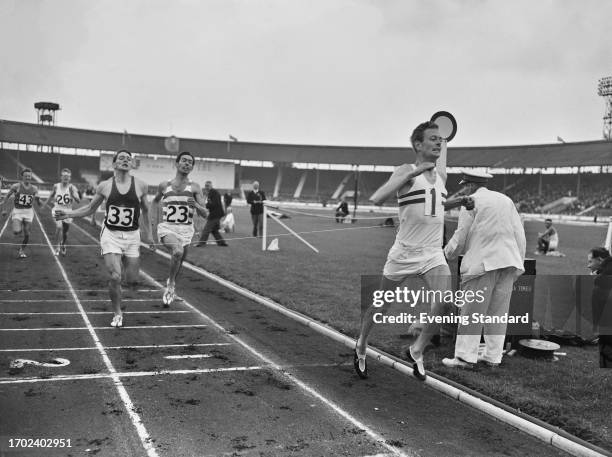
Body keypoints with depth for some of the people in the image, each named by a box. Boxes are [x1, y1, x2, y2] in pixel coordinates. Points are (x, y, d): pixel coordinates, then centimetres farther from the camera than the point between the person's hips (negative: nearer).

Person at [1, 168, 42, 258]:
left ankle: (22, 251, 21)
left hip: (28, 211, 2)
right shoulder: (16, 186, -7)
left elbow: (39, 204, 3)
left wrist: (38, 199, -19)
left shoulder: (34, 188, 0)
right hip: (17, 211, -2)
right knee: (17, 232, -19)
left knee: (26, 234, 0)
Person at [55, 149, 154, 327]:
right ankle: (117, 313, 10)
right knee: (115, 277, -12)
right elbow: (90, 208, 11)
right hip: (110, 234, -1)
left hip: (132, 236, 1)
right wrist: (69, 213, -3)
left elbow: (145, 211, 11)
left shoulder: (140, 185, -1)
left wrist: (148, 234, 14)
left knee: (132, 282, 2)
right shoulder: (105, 186, -1)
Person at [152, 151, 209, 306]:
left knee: (178, 263, 11)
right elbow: (156, 201, 24)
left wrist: (196, 205, -24)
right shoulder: (164, 185, 3)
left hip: (185, 230, 2)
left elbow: (205, 214, -4)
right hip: (167, 228, -2)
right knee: (177, 251, -30)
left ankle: (169, 288, 39)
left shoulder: (195, 187, 0)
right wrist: (155, 220, 18)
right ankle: (171, 283, -8)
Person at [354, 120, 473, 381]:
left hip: (433, 255, 5)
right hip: (404, 253, -4)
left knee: (445, 302, -17)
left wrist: (458, 202, 11)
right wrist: (411, 174, -30)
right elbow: (377, 199, -25)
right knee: (381, 307, 9)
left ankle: (416, 351, 5)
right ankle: (361, 347, 36)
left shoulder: (441, 175, 10)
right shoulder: (406, 171, -9)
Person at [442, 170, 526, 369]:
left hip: (482, 263, -6)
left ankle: (465, 356, -4)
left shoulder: (471, 202, 0)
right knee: (498, 312, 9)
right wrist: (519, 264, 16)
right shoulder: (506, 200, 17)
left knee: (472, 312, -4)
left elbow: (461, 237, 0)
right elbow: (520, 235, 13)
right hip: (508, 261, 6)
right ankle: (493, 356, 12)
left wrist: (447, 253, 17)